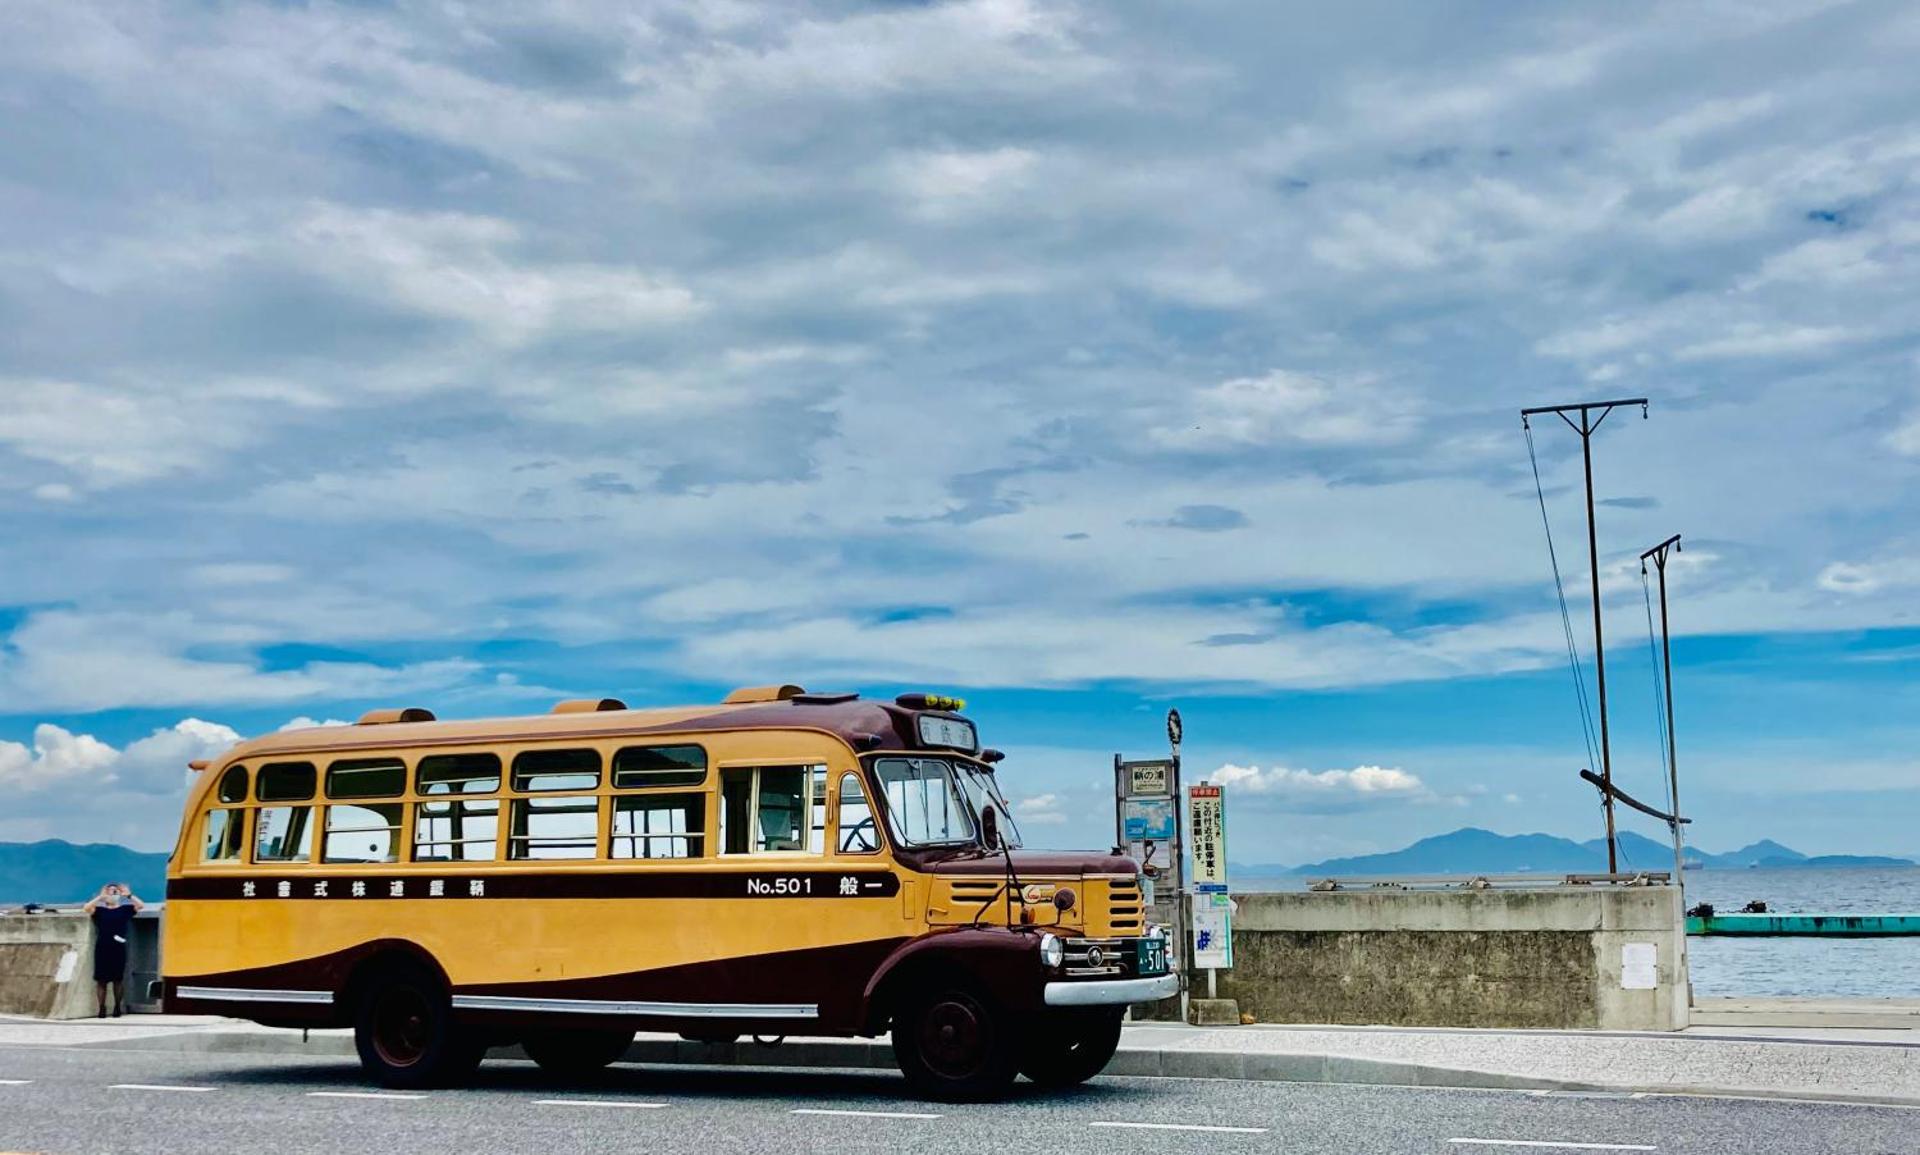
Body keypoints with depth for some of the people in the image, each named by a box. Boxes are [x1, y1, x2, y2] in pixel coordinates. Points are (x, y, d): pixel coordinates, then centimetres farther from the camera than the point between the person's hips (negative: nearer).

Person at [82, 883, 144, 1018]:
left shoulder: (125, 909, 9)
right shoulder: (99, 910, 8)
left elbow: (140, 905, -4)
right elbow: (87, 908, -10)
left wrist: (128, 895, -9)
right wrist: (100, 897, -13)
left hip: (119, 948, 0)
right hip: (102, 948, 0)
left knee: (118, 979, 3)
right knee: (101, 979, -1)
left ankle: (118, 1007, 12)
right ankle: (102, 1007, 3)